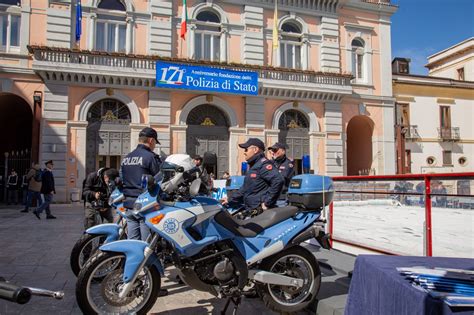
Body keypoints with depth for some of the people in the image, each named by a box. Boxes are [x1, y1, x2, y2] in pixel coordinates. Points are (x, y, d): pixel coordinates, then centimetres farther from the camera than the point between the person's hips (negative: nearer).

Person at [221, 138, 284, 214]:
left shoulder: (263, 164, -12)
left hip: (260, 212, -10)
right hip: (250, 211, 10)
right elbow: (246, 188, 29)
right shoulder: (253, 166, 21)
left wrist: (267, 203, -22)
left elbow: (278, 181, -26)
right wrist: (230, 200, 25)